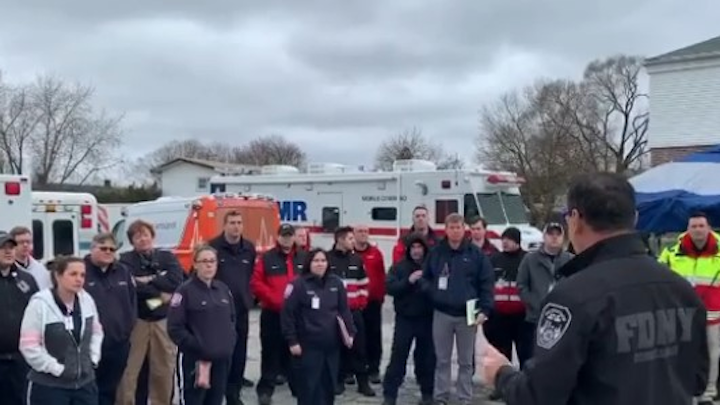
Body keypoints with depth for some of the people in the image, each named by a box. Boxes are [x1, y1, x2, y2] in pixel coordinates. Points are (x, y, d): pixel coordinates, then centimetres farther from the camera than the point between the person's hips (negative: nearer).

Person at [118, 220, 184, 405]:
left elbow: (175, 282, -9)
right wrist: (159, 294, -12)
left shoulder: (168, 257, 8)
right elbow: (131, 286, -17)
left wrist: (149, 281, -12)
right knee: (129, 369, -2)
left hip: (164, 321, 3)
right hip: (136, 321, -3)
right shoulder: (126, 260, 0)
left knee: (164, 369, 10)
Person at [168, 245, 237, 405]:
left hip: (222, 359, 6)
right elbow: (175, 328, -13)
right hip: (194, 360, -6)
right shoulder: (185, 291, -9)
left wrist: (229, 342, 3)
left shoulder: (223, 289, 10)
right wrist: (198, 348, -15)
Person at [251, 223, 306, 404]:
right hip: (272, 314, -2)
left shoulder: (304, 258, 6)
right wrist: (276, 299, -14)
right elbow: (256, 284, -6)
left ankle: (299, 386, 25)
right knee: (271, 352, 0)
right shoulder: (267, 258, -2)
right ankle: (265, 390, 6)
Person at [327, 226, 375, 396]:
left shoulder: (357, 260, 8)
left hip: (354, 310, 3)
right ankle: (339, 380, 16)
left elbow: (364, 283, 15)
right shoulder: (327, 259, -6)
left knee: (359, 346, 4)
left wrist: (362, 301, 7)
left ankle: (363, 382, 11)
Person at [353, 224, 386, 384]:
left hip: (373, 301, 1)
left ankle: (373, 369, 11)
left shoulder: (376, 253, 5)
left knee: (373, 335, 3)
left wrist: (381, 295, 3)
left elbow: (382, 276, 7)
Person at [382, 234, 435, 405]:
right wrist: (409, 280, -21)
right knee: (398, 356, -1)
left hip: (426, 319, 1)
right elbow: (390, 288, -9)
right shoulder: (399, 267, 2)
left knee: (426, 357, 9)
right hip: (404, 319, -1)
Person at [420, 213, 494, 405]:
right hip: (442, 313, 1)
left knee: (466, 361, 9)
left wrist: (484, 310, -10)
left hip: (467, 315, -1)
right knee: (442, 359, 9)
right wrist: (431, 292, -9)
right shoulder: (436, 253, 3)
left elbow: (487, 283, -3)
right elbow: (425, 278, 11)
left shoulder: (476, 254, -2)